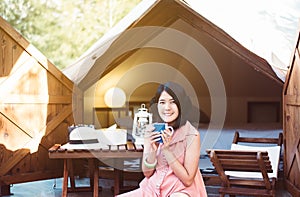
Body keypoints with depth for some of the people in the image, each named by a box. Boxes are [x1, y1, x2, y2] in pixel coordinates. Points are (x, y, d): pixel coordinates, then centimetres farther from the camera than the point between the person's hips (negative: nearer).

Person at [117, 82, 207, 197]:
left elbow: (187, 180, -13)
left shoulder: (191, 135, -13)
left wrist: (166, 149, -19)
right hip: (154, 187, 5)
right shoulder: (151, 130, 0)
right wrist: (153, 150, -15)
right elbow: (147, 173, 4)